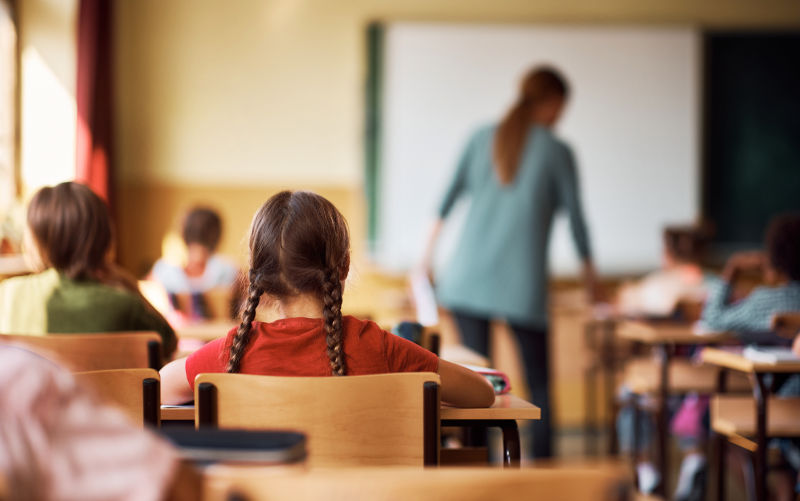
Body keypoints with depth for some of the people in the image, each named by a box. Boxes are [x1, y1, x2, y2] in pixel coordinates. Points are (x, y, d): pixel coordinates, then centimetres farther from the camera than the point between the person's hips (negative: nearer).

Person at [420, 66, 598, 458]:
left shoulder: (482, 138, 8)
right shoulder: (557, 151, -1)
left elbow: (450, 195, 10)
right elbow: (574, 214, 4)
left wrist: (429, 251, 20)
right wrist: (589, 270, 18)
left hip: (469, 275, 3)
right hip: (522, 282, -3)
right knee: (539, 381, 6)